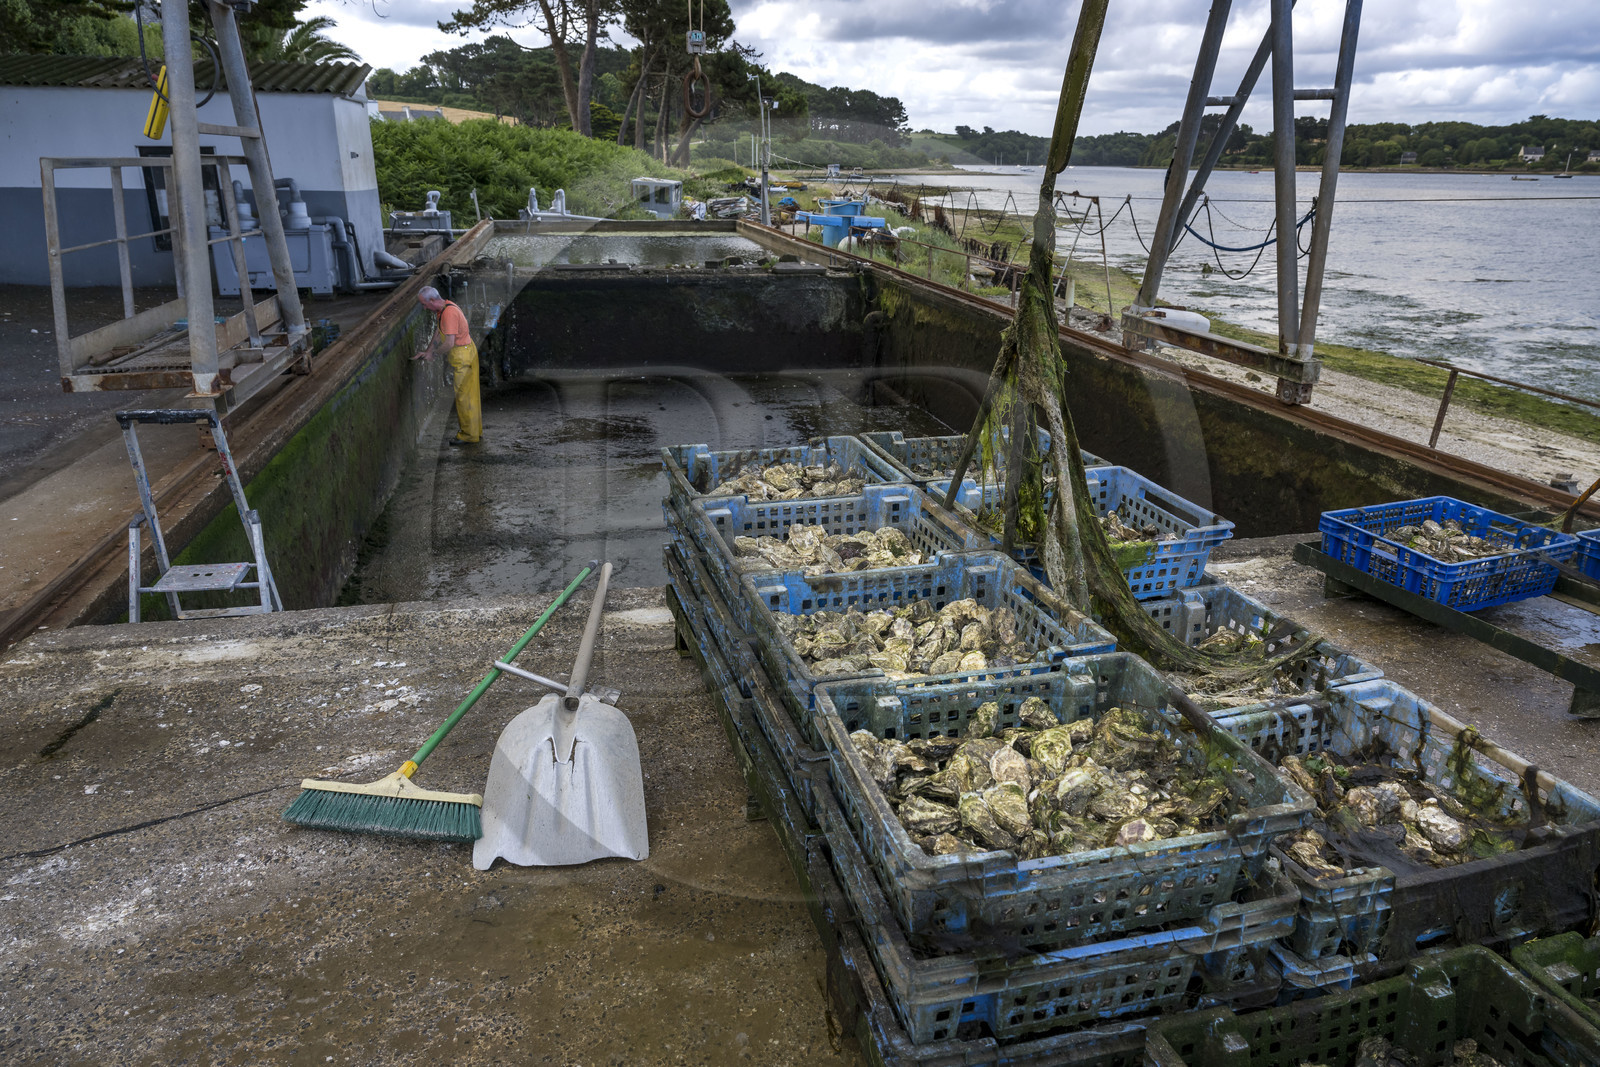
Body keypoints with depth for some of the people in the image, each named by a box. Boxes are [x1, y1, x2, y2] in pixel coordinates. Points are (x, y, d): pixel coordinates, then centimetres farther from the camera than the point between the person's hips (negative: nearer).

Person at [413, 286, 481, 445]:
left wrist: (432, 353, -11)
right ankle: (476, 431, 25)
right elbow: (441, 334, 17)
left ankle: (469, 435, 6)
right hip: (466, 353, 10)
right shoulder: (445, 307, 9)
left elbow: (449, 343, -26)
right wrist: (427, 351, 13)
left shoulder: (449, 313, -23)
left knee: (464, 396, -2)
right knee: (471, 395, 16)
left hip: (463, 357, -10)